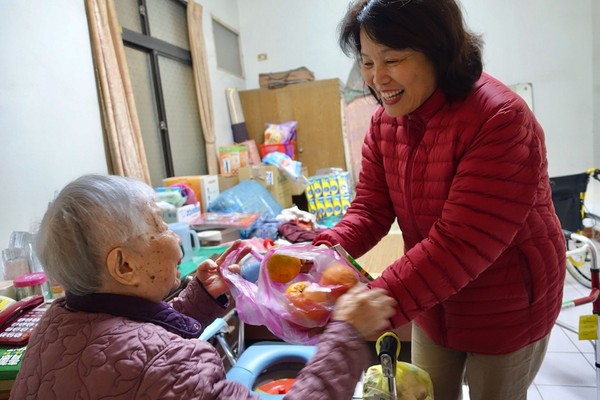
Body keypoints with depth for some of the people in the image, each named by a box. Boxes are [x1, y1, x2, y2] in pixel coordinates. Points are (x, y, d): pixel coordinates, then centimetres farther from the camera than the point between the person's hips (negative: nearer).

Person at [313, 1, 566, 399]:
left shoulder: (500, 120, -28)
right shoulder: (385, 120, -6)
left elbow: (461, 244, -34)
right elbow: (371, 207, -7)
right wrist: (326, 251, -26)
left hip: (506, 311, -5)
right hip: (433, 304, 6)